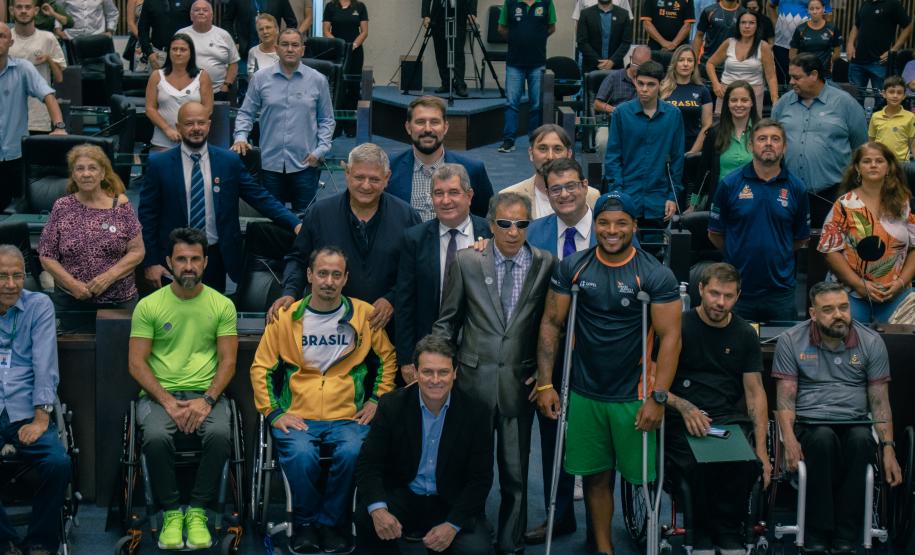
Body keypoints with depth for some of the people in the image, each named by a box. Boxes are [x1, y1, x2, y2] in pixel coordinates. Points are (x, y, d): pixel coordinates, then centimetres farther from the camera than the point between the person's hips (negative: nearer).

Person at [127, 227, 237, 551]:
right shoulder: (148, 306, 2)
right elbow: (136, 363, -2)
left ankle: (198, 511, -15)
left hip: (206, 393, 1)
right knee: (156, 437, -33)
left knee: (219, 434, -32)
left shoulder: (222, 305, 4)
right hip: (160, 393, 0)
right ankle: (171, 512, -13)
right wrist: (168, 402, -15)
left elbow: (228, 361, 1)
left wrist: (207, 400, -16)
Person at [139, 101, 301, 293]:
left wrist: (295, 224, -12)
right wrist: (150, 262, -5)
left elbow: (260, 198, 0)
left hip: (216, 257, 1)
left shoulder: (229, 161, 0)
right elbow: (147, 215, -1)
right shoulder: (159, 164, -4)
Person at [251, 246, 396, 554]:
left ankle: (332, 523, -8)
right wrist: (274, 412, -1)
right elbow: (261, 368, 9)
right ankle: (305, 524, -6)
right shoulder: (286, 317, 5)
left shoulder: (364, 314, 6)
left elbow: (387, 357, 17)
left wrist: (377, 399, 8)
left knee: (352, 452, -32)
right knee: (301, 455, -32)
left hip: (348, 417, 0)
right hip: (297, 417, 0)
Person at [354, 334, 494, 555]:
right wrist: (378, 509, -28)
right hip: (404, 497, 0)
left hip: (453, 504, 0)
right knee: (365, 518, -30)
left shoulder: (475, 412, -7)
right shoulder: (392, 405, -5)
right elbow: (368, 463, -8)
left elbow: (481, 478, -7)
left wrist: (453, 525, -21)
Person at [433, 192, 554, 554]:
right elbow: (447, 321, 7)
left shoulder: (546, 265, 0)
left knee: (515, 473, 7)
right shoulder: (466, 262, 1)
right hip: (474, 379, 0)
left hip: (520, 384, 0)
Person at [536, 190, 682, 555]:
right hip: (583, 393, 3)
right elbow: (551, 324, 3)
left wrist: (658, 398, -16)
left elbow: (670, 337, -10)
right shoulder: (571, 268, 0)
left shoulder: (656, 275, -9)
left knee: (642, 477, 1)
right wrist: (545, 384, -2)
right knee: (595, 476, 10)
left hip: (634, 396, -2)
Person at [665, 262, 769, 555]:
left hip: (731, 418, 2)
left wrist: (761, 449, -5)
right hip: (684, 420, -2)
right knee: (697, 465, -33)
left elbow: (755, 392, 7)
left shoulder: (746, 335, 12)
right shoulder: (679, 327, 2)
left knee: (748, 464, -30)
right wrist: (684, 407, -21)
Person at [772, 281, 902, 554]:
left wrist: (888, 449, -7)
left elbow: (880, 401, 5)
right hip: (809, 423, -1)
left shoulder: (871, 342, 5)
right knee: (824, 439, -37)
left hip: (855, 423, 1)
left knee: (861, 440, -35)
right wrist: (789, 439, -18)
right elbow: (785, 397, -1)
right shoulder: (791, 341, 2)